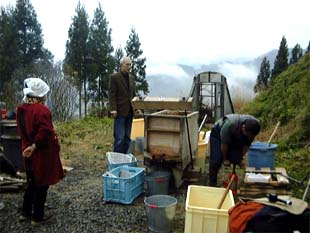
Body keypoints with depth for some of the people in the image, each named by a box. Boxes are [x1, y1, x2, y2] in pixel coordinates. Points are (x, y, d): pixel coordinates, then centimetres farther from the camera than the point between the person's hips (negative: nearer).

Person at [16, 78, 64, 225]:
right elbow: (45, 132, -30)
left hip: (28, 153, 8)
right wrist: (35, 146, -19)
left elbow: (23, 130, 12)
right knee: (41, 185, 6)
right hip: (43, 154, -8)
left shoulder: (21, 109, 5)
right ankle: (37, 217, 19)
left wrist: (29, 145, 13)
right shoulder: (41, 109, -22)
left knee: (32, 183, 22)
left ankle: (25, 212, 35)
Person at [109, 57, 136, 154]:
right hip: (120, 112, -6)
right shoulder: (114, 77, -4)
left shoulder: (132, 77, 15)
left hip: (129, 112, 6)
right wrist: (113, 109, -18)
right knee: (120, 138, -7)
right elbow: (112, 94, -9)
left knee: (127, 138, 9)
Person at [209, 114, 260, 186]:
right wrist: (225, 159, -19)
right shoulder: (229, 124, -42)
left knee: (237, 160, -7)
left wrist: (240, 158, -8)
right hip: (218, 135, -5)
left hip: (236, 139, 5)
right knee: (216, 161, -13)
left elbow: (247, 145, -11)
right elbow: (224, 144, -30)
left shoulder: (253, 128, -26)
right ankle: (212, 184, 0)